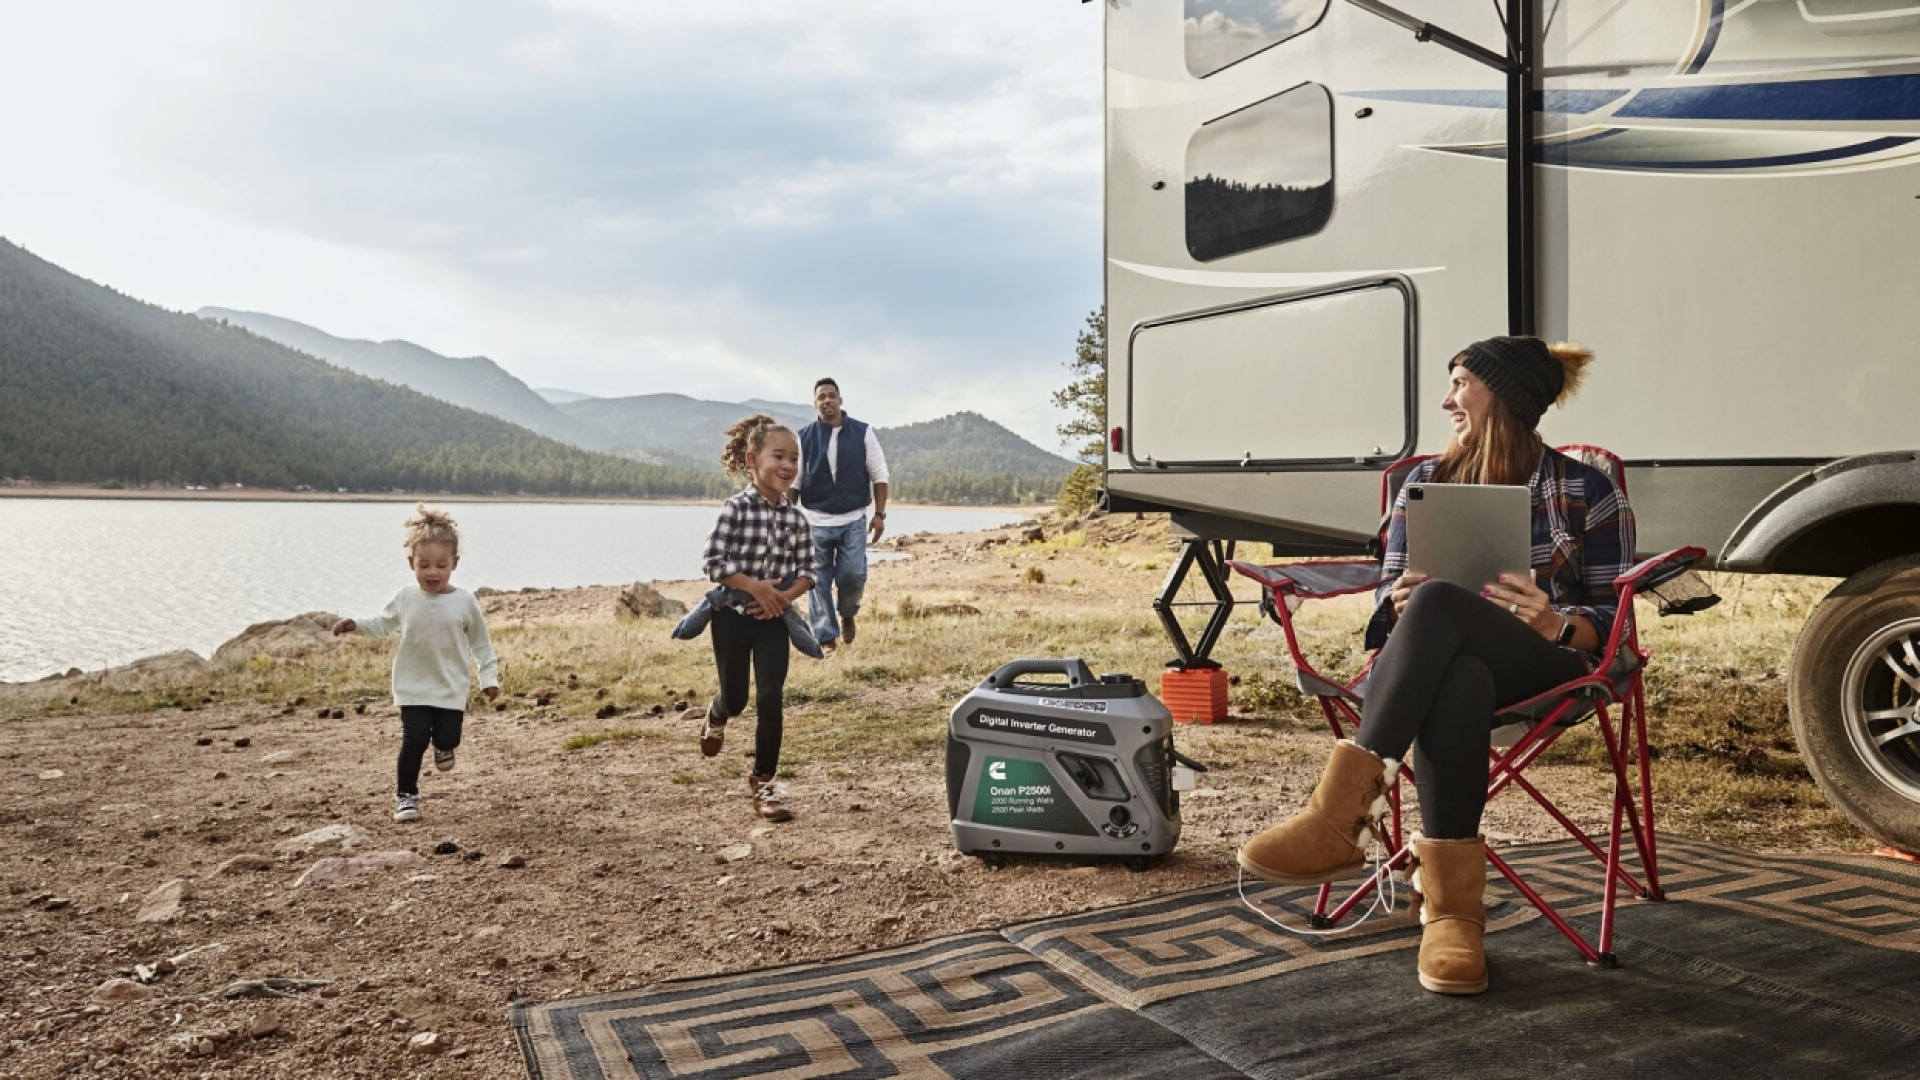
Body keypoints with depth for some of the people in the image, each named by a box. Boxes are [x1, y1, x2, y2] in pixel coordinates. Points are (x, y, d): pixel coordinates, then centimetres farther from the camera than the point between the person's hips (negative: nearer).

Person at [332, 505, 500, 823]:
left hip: (452, 688, 0)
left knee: (447, 739, 0)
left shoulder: (465, 602, -8)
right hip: (413, 687, 0)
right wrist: (355, 624, 0)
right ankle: (405, 794, 10)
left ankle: (443, 744, 40)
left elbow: (481, 642, 1)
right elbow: (385, 623, 16)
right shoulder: (405, 598, -5)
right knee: (414, 739, -9)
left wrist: (489, 677, -1)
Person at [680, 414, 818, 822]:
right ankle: (715, 715, 49)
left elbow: (806, 571, 3)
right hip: (733, 615, -3)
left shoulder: (796, 519, -2)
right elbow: (713, 562, -16)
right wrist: (756, 586, -22)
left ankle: (763, 780, 11)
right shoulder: (736, 509, -14)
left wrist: (786, 596, -15)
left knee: (771, 699, -3)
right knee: (736, 698, 10)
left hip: (773, 619, 3)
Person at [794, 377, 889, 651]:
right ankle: (826, 639, 14)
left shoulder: (863, 433, 0)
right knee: (818, 582, 2)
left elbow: (879, 476, 3)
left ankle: (847, 613, 24)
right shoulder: (804, 438, 0)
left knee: (853, 575, -8)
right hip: (815, 521, 0)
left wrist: (879, 514, -4)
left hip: (853, 520, 0)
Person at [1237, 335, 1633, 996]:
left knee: (1436, 603, -38)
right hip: (1438, 662, 3)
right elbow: (1389, 590, 16)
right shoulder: (1425, 483, 19)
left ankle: (1340, 817, -46)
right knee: (1456, 681, -40)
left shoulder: (1586, 492, 10)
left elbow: (1612, 616, 6)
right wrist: (1399, 605, -9)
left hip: (1542, 668, -2)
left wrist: (1557, 625, -17)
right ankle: (1452, 905, -42)